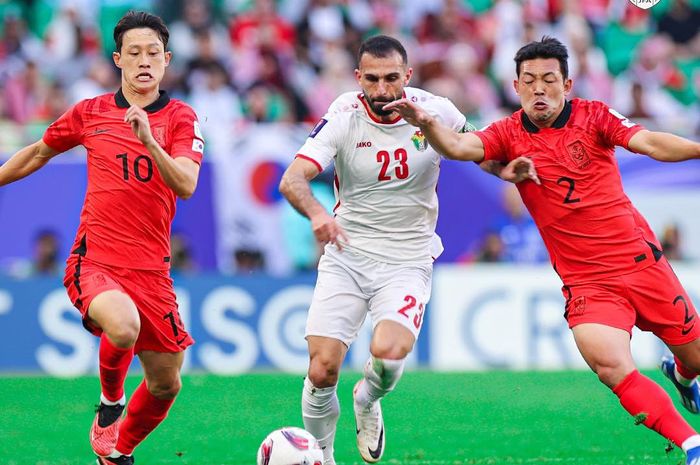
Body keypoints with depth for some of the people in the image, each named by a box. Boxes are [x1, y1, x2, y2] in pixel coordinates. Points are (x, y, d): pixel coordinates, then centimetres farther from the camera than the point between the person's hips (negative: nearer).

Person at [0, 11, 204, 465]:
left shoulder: (181, 118, 2)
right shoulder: (90, 112, 5)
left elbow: (186, 185, -14)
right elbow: (38, 153, 23)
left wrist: (148, 139, -28)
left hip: (151, 270, 2)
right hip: (95, 262, -2)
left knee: (166, 384, 7)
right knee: (123, 327, -34)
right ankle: (110, 400, -2)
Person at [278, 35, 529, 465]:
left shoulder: (434, 111, -6)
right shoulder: (344, 117, -10)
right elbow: (292, 179, -21)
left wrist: (505, 168, -10)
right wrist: (316, 212, -42)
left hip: (407, 261, 0)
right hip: (347, 255, 0)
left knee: (388, 353, -24)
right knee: (322, 368, -11)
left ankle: (368, 401, 13)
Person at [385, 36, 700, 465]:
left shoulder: (593, 116, -2)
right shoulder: (510, 135, -1)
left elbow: (649, 143, -15)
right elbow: (459, 146, -18)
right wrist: (425, 122, -39)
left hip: (641, 260, 1)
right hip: (586, 281, -1)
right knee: (612, 367, -24)